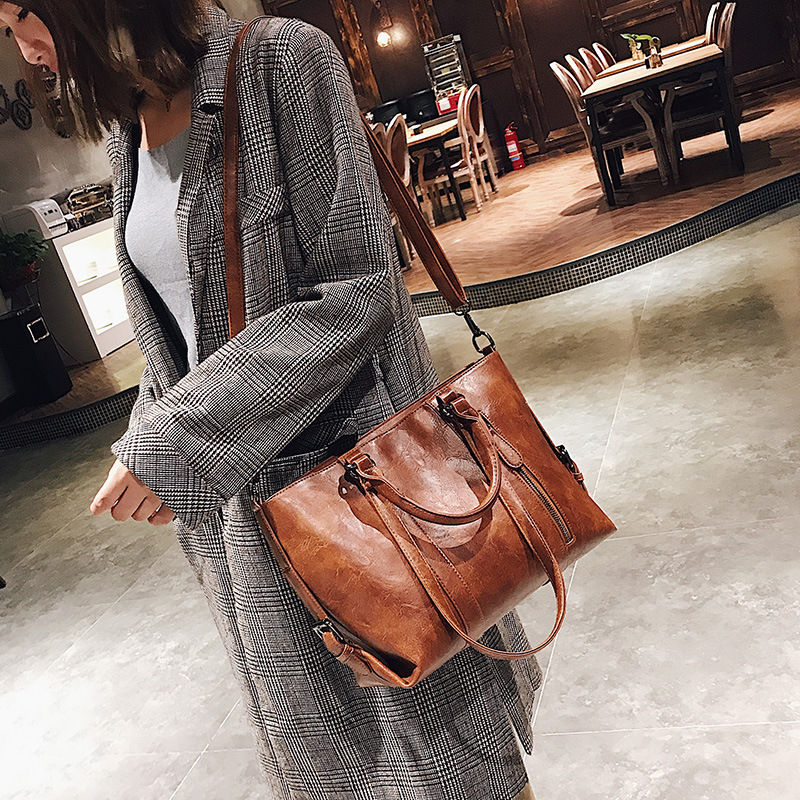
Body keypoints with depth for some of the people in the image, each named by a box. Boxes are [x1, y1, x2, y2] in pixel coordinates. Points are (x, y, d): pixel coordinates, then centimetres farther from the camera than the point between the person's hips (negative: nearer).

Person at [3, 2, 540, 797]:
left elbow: (356, 289, -21)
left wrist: (178, 443, -20)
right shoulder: (125, 127, 8)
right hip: (234, 491, 7)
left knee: (423, 702, 12)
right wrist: (151, 446, 3)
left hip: (345, 457, -7)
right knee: (317, 733, 23)